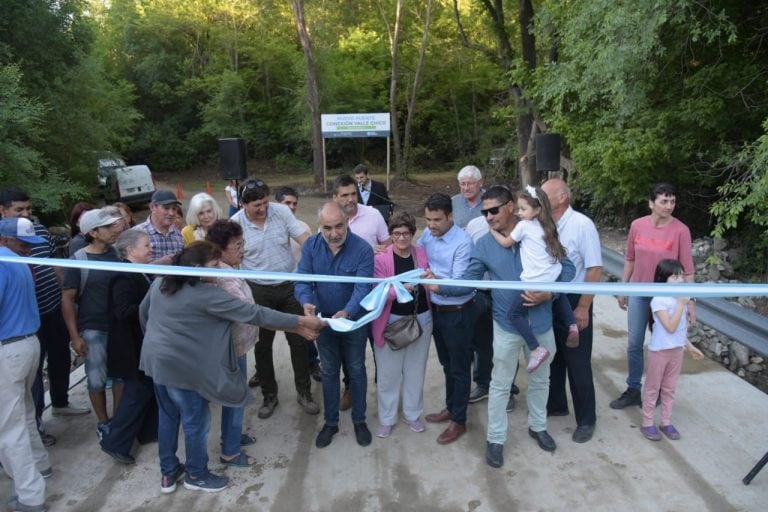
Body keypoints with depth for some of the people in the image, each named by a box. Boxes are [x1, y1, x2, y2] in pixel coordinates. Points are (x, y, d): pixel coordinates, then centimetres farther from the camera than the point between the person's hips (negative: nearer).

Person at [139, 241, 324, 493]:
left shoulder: (161, 282, 3)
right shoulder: (206, 294, -22)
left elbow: (143, 311, 19)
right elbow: (252, 313, -23)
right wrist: (299, 322, -21)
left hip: (156, 359, 9)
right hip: (181, 366, -9)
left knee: (168, 416, 22)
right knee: (195, 420, 11)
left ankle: (168, 472, 37)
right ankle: (196, 475, 30)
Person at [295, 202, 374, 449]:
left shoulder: (362, 249, -22)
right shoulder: (311, 246, -12)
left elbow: (362, 287, -27)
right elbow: (302, 280, -14)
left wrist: (347, 312, -46)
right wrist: (306, 302, -36)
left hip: (354, 321, -2)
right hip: (323, 320, 2)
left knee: (356, 371, 14)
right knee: (329, 372, 16)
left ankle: (359, 420, 33)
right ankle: (331, 422, 34)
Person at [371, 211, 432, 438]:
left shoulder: (422, 253, 0)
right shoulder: (381, 258, -11)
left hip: (421, 319, 3)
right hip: (392, 321, -3)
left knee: (415, 370, 16)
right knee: (389, 373, 7)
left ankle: (412, 414, 35)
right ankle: (386, 419, 25)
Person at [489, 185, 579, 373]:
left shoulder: (524, 225, -8)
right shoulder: (544, 226, 14)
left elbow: (506, 243, 3)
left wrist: (492, 231, 16)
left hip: (536, 282, -8)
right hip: (554, 277, 8)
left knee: (514, 314, 3)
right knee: (557, 295, 41)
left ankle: (536, 350, -6)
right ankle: (572, 325, 26)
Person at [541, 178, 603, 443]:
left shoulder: (582, 225, -18)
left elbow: (595, 269, -17)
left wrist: (583, 307, -16)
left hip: (573, 301, -5)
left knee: (577, 363, 7)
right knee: (551, 357, 20)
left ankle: (586, 420, 25)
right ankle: (555, 405, 41)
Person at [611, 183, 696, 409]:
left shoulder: (680, 230, -12)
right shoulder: (637, 225, -4)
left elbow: (687, 269, -9)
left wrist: (690, 301, -9)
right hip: (638, 293, 3)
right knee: (634, 344, 8)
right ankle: (633, 390, 23)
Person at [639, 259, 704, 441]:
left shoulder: (681, 299, 3)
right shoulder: (659, 300, -19)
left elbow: (682, 328, 14)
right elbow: (671, 327, -24)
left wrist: (690, 346, 16)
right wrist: (681, 304, -24)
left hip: (677, 350, 7)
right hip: (660, 351, -7)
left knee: (669, 388, 16)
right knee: (652, 388, 6)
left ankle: (666, 422, 27)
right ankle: (647, 423, 16)